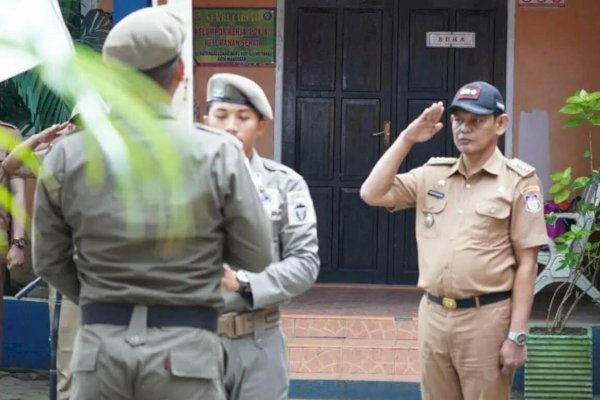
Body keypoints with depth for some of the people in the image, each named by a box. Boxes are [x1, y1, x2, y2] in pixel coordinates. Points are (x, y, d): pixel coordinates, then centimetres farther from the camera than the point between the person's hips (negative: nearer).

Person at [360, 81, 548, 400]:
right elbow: (372, 194, 1)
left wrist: (517, 334, -11)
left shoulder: (518, 180, -5)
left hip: (485, 317, -5)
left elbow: (526, 264, -7)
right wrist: (407, 139, -3)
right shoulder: (432, 174, 9)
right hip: (433, 314, 5)